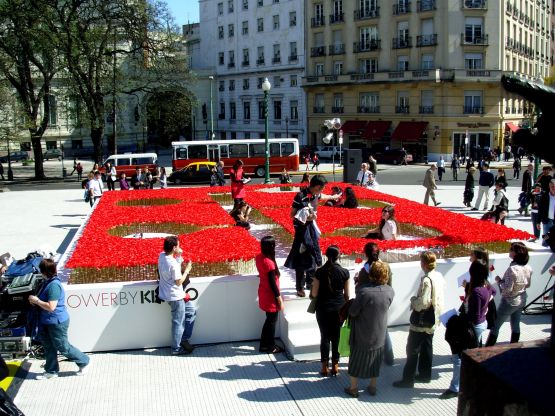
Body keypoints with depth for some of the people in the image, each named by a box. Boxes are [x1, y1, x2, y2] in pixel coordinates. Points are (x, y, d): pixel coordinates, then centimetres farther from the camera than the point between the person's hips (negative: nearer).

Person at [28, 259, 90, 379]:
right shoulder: (48, 282, 4)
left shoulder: (54, 285, -27)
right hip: (47, 321, 10)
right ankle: (51, 371, 32)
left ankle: (84, 362, 20)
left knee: (63, 347, 4)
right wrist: (35, 300, 2)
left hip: (57, 322, -10)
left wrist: (36, 301, -19)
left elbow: (51, 307, -29)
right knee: (48, 346, 18)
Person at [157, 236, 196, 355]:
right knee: (178, 322, 4)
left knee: (191, 312, 20)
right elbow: (179, 282, -19)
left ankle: (184, 339, 24)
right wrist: (187, 270, -8)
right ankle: (176, 349, 16)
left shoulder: (162, 255, -1)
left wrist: (179, 256, 0)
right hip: (175, 296, -9)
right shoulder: (173, 263, -26)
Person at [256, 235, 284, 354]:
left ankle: (264, 344, 30)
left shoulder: (259, 257, -2)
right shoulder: (269, 262, -27)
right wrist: (279, 298, -15)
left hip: (264, 292, 8)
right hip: (270, 295, -8)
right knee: (272, 320, 7)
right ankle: (270, 346, 20)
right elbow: (272, 282, -21)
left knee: (269, 319, 21)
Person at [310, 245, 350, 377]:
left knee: (325, 337, 8)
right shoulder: (344, 272, -8)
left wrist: (312, 291, 14)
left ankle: (325, 367, 12)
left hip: (323, 308, -1)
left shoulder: (320, 272, -11)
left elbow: (314, 294, -8)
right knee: (336, 337, 12)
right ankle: (335, 366, 18)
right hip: (339, 308, 1)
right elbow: (346, 294, 0)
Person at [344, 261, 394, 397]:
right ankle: (372, 387, 33)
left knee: (357, 360, 13)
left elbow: (352, 312, -21)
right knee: (375, 360, 21)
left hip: (362, 334, -4)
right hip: (379, 334, 4)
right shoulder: (390, 291, -12)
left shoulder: (364, 290, -28)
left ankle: (353, 388, 24)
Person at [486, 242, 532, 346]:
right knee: (516, 325, 20)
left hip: (509, 302, -7)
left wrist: (499, 280, -11)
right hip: (522, 300, 7)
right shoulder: (528, 268, -5)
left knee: (495, 326, 5)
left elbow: (507, 288, -26)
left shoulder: (512, 269, -28)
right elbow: (528, 285, 8)